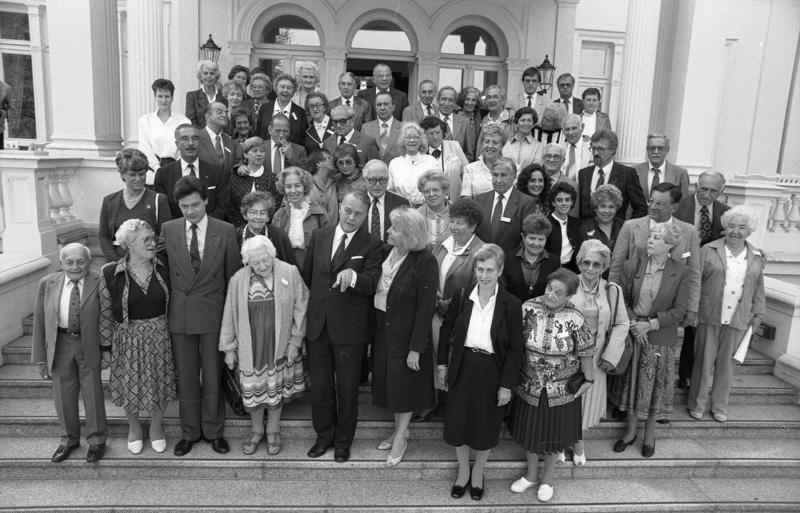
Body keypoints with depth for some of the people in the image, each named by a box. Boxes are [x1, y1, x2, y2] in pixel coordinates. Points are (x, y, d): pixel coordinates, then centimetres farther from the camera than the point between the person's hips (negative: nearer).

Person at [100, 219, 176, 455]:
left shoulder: (163, 270, -5)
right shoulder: (111, 273, -11)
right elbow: (105, 312, -5)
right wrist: (105, 346, -2)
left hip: (159, 337, 2)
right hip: (127, 339, -1)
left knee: (160, 384, 12)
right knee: (130, 387, 14)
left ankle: (156, 426, 39)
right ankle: (134, 428, 42)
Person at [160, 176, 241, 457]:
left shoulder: (225, 231, -4)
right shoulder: (168, 230, 1)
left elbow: (233, 274, 0)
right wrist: (168, 305, 2)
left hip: (213, 313, -1)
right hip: (179, 314, 2)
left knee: (213, 375, 9)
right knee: (185, 376, 11)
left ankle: (213, 431, 27)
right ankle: (189, 432, 29)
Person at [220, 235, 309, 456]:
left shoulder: (290, 273, -11)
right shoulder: (238, 280, -7)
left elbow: (300, 309, -5)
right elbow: (230, 316, 1)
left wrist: (295, 341, -6)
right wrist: (229, 348, 5)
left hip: (280, 345, -1)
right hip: (250, 346, 1)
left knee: (276, 387, 12)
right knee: (253, 388, 11)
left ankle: (273, 431, 33)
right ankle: (257, 430, 34)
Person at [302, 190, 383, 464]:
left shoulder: (372, 246, -7)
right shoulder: (319, 236, 5)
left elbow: (371, 284, -19)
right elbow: (307, 275, 14)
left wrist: (353, 275, -38)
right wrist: (314, 305, 13)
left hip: (349, 328, -3)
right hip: (317, 325, 3)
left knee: (347, 388, 11)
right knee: (319, 386, 15)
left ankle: (343, 440, 33)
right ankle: (323, 436, 36)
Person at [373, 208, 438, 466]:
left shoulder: (424, 261, -20)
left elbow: (426, 307, -18)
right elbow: (373, 289, 7)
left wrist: (416, 348, -18)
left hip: (406, 332, -6)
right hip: (382, 327, 6)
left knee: (404, 385, 9)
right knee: (388, 381, 17)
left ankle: (401, 437, 28)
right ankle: (400, 429, 37)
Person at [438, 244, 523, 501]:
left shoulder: (511, 305, -12)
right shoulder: (462, 298, -6)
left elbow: (515, 350, -8)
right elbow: (446, 331, 6)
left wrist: (506, 385, -9)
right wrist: (443, 364, 5)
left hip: (492, 372, -2)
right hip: (462, 368, 2)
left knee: (486, 426, 14)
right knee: (458, 421, 13)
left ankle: (478, 472, 41)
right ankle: (463, 470, 39)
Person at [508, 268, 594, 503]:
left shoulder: (574, 318, -20)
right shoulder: (528, 308, -15)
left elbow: (586, 352, -8)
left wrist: (588, 380, -3)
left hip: (561, 388, -2)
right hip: (529, 385, 2)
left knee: (554, 433, 17)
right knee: (529, 430, 18)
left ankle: (547, 479, 42)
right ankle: (531, 474, 44)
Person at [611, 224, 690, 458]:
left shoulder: (680, 272, -9)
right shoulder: (631, 265, -6)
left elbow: (679, 309, -8)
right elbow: (622, 299, -1)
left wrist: (651, 324, -16)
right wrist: (634, 324, -14)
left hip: (661, 339, -1)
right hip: (632, 334, 1)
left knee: (655, 385, 10)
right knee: (631, 383, 11)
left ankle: (650, 434, 31)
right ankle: (631, 431, 30)